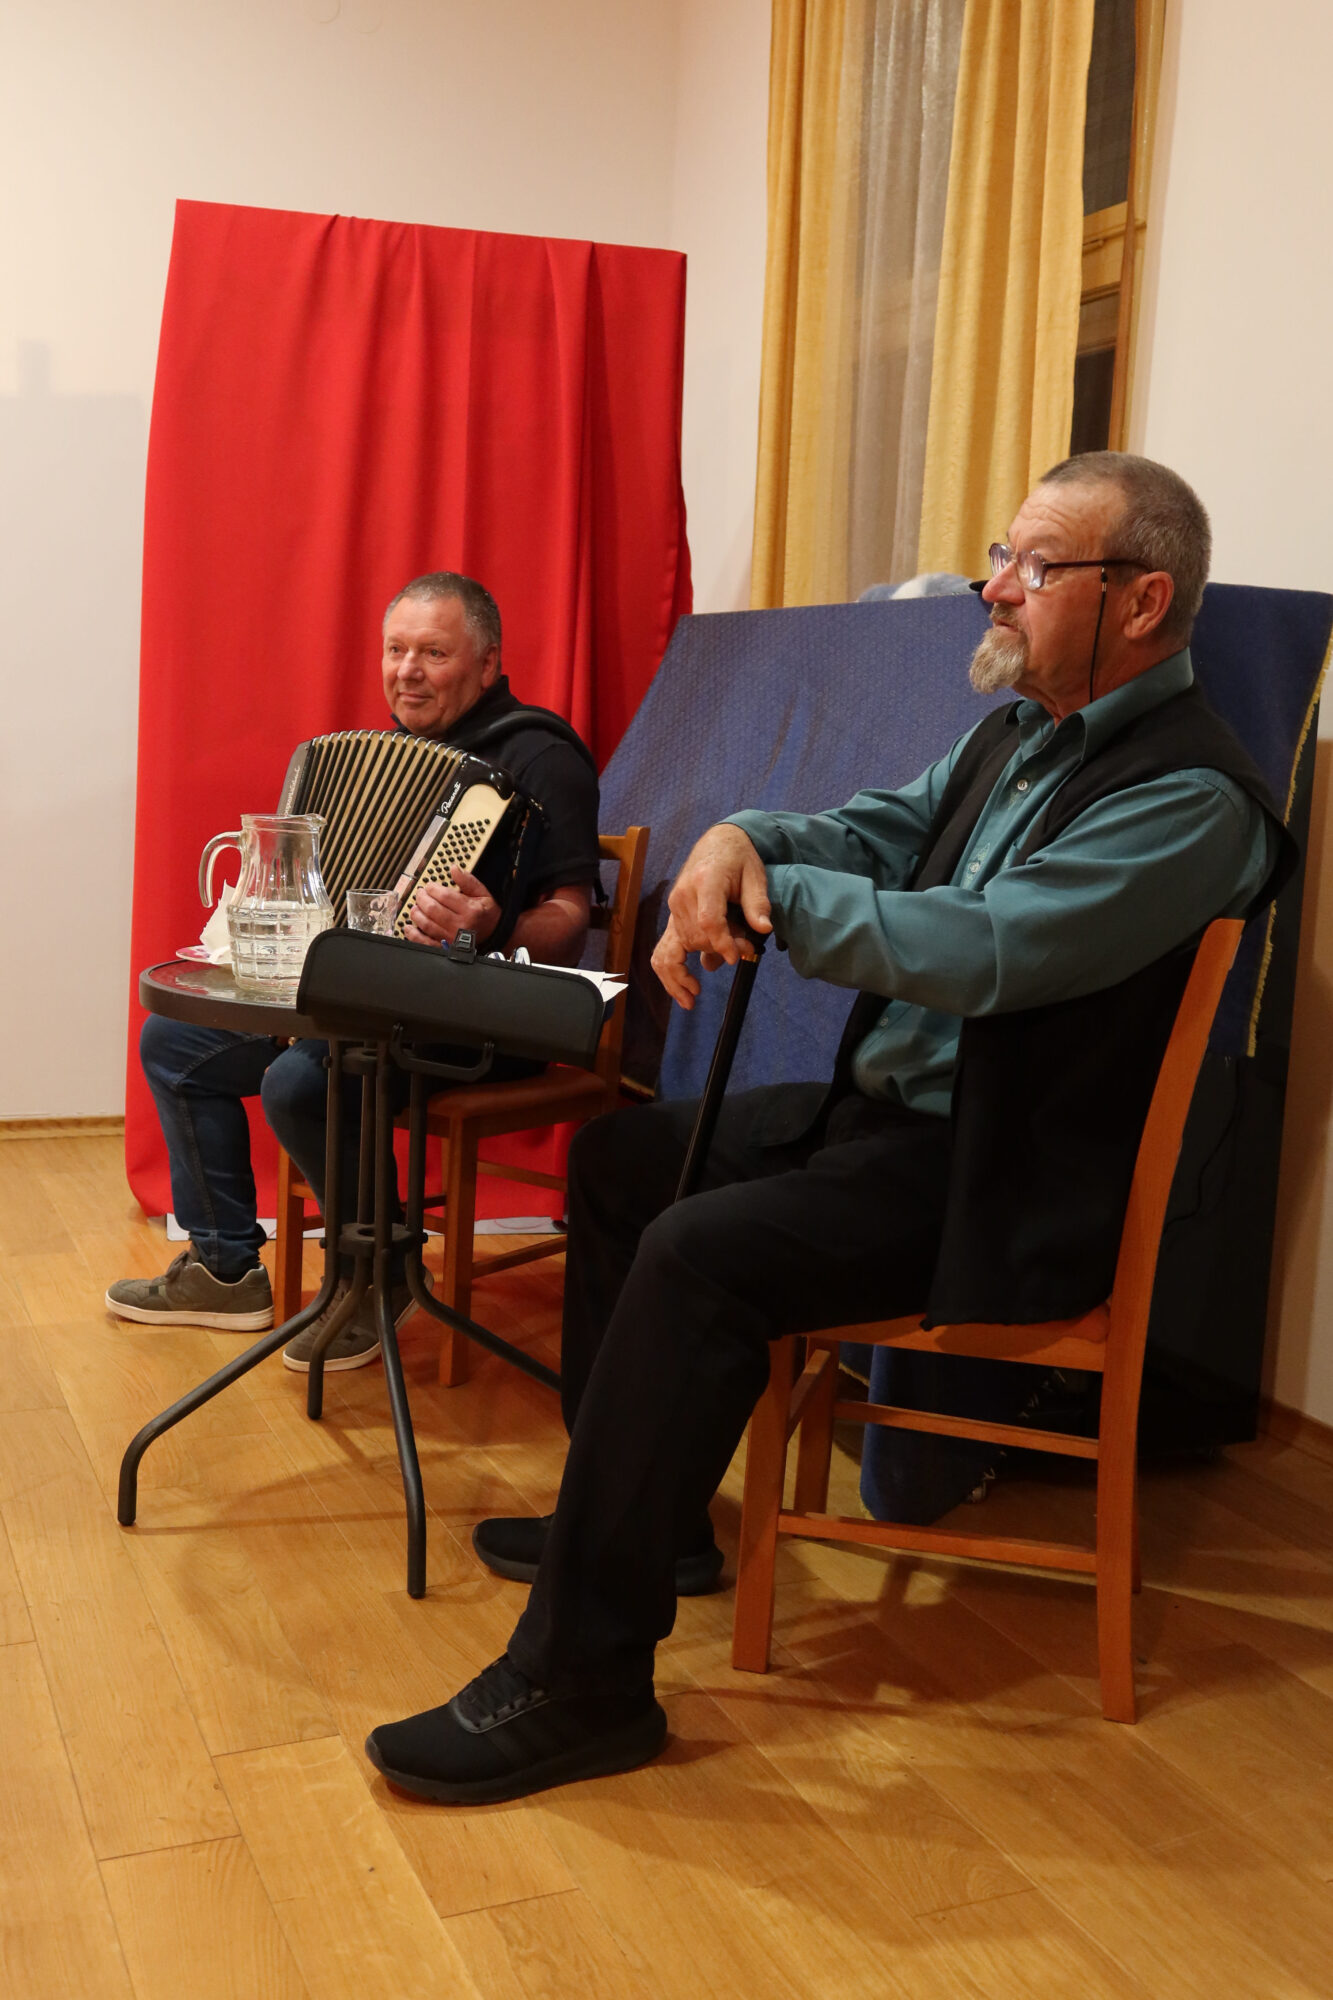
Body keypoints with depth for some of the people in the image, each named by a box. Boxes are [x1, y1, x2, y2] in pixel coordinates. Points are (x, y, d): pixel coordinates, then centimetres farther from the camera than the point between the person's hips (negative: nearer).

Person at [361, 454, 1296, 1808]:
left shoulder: (1189, 798, -19)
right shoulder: (1018, 730, 11)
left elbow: (982, 951, -28)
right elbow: (873, 834, 9)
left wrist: (770, 891, -18)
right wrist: (743, 840, -14)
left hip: (1005, 1185, -10)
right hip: (889, 1108, 10)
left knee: (699, 1256, -28)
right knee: (617, 1155, 12)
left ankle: (580, 1683, -17)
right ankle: (634, 1509, 24)